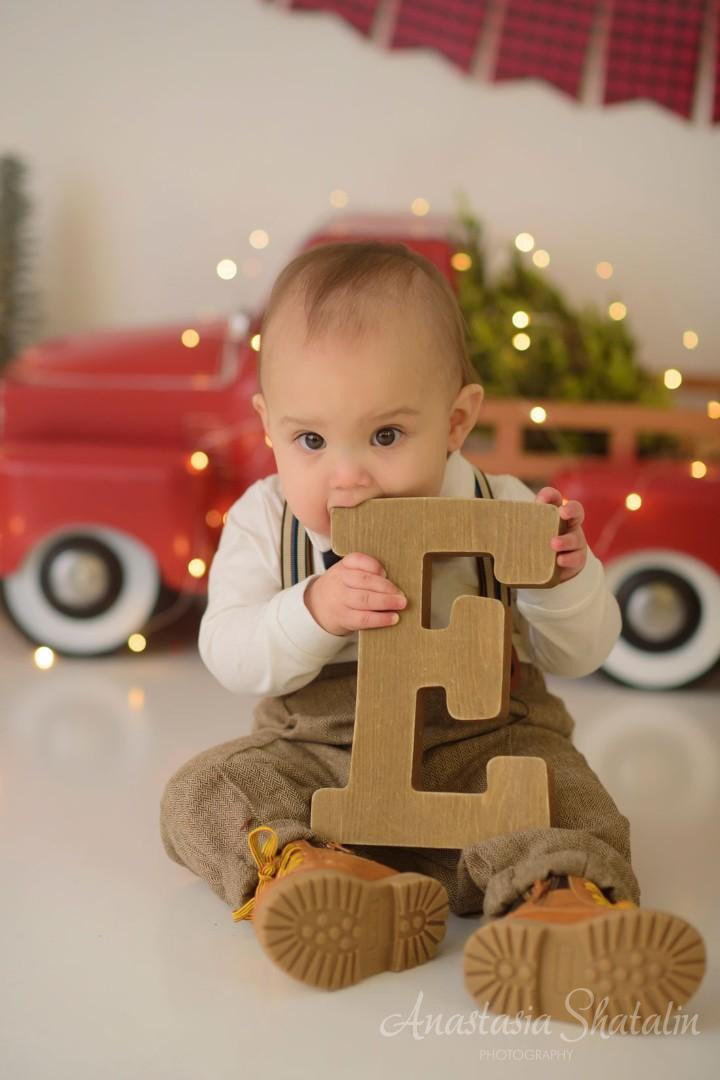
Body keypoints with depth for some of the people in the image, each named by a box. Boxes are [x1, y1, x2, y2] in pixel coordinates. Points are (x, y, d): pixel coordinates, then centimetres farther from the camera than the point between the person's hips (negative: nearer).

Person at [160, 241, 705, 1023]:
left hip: (479, 745, -1)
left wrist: (562, 578, -25)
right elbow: (229, 656, -11)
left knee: (557, 785, -28)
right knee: (203, 791, -19)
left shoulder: (499, 513, -7)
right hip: (318, 757, 2)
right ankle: (321, 874, -43)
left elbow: (579, 655, -3)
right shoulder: (263, 522, -4)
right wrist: (314, 612, -30)